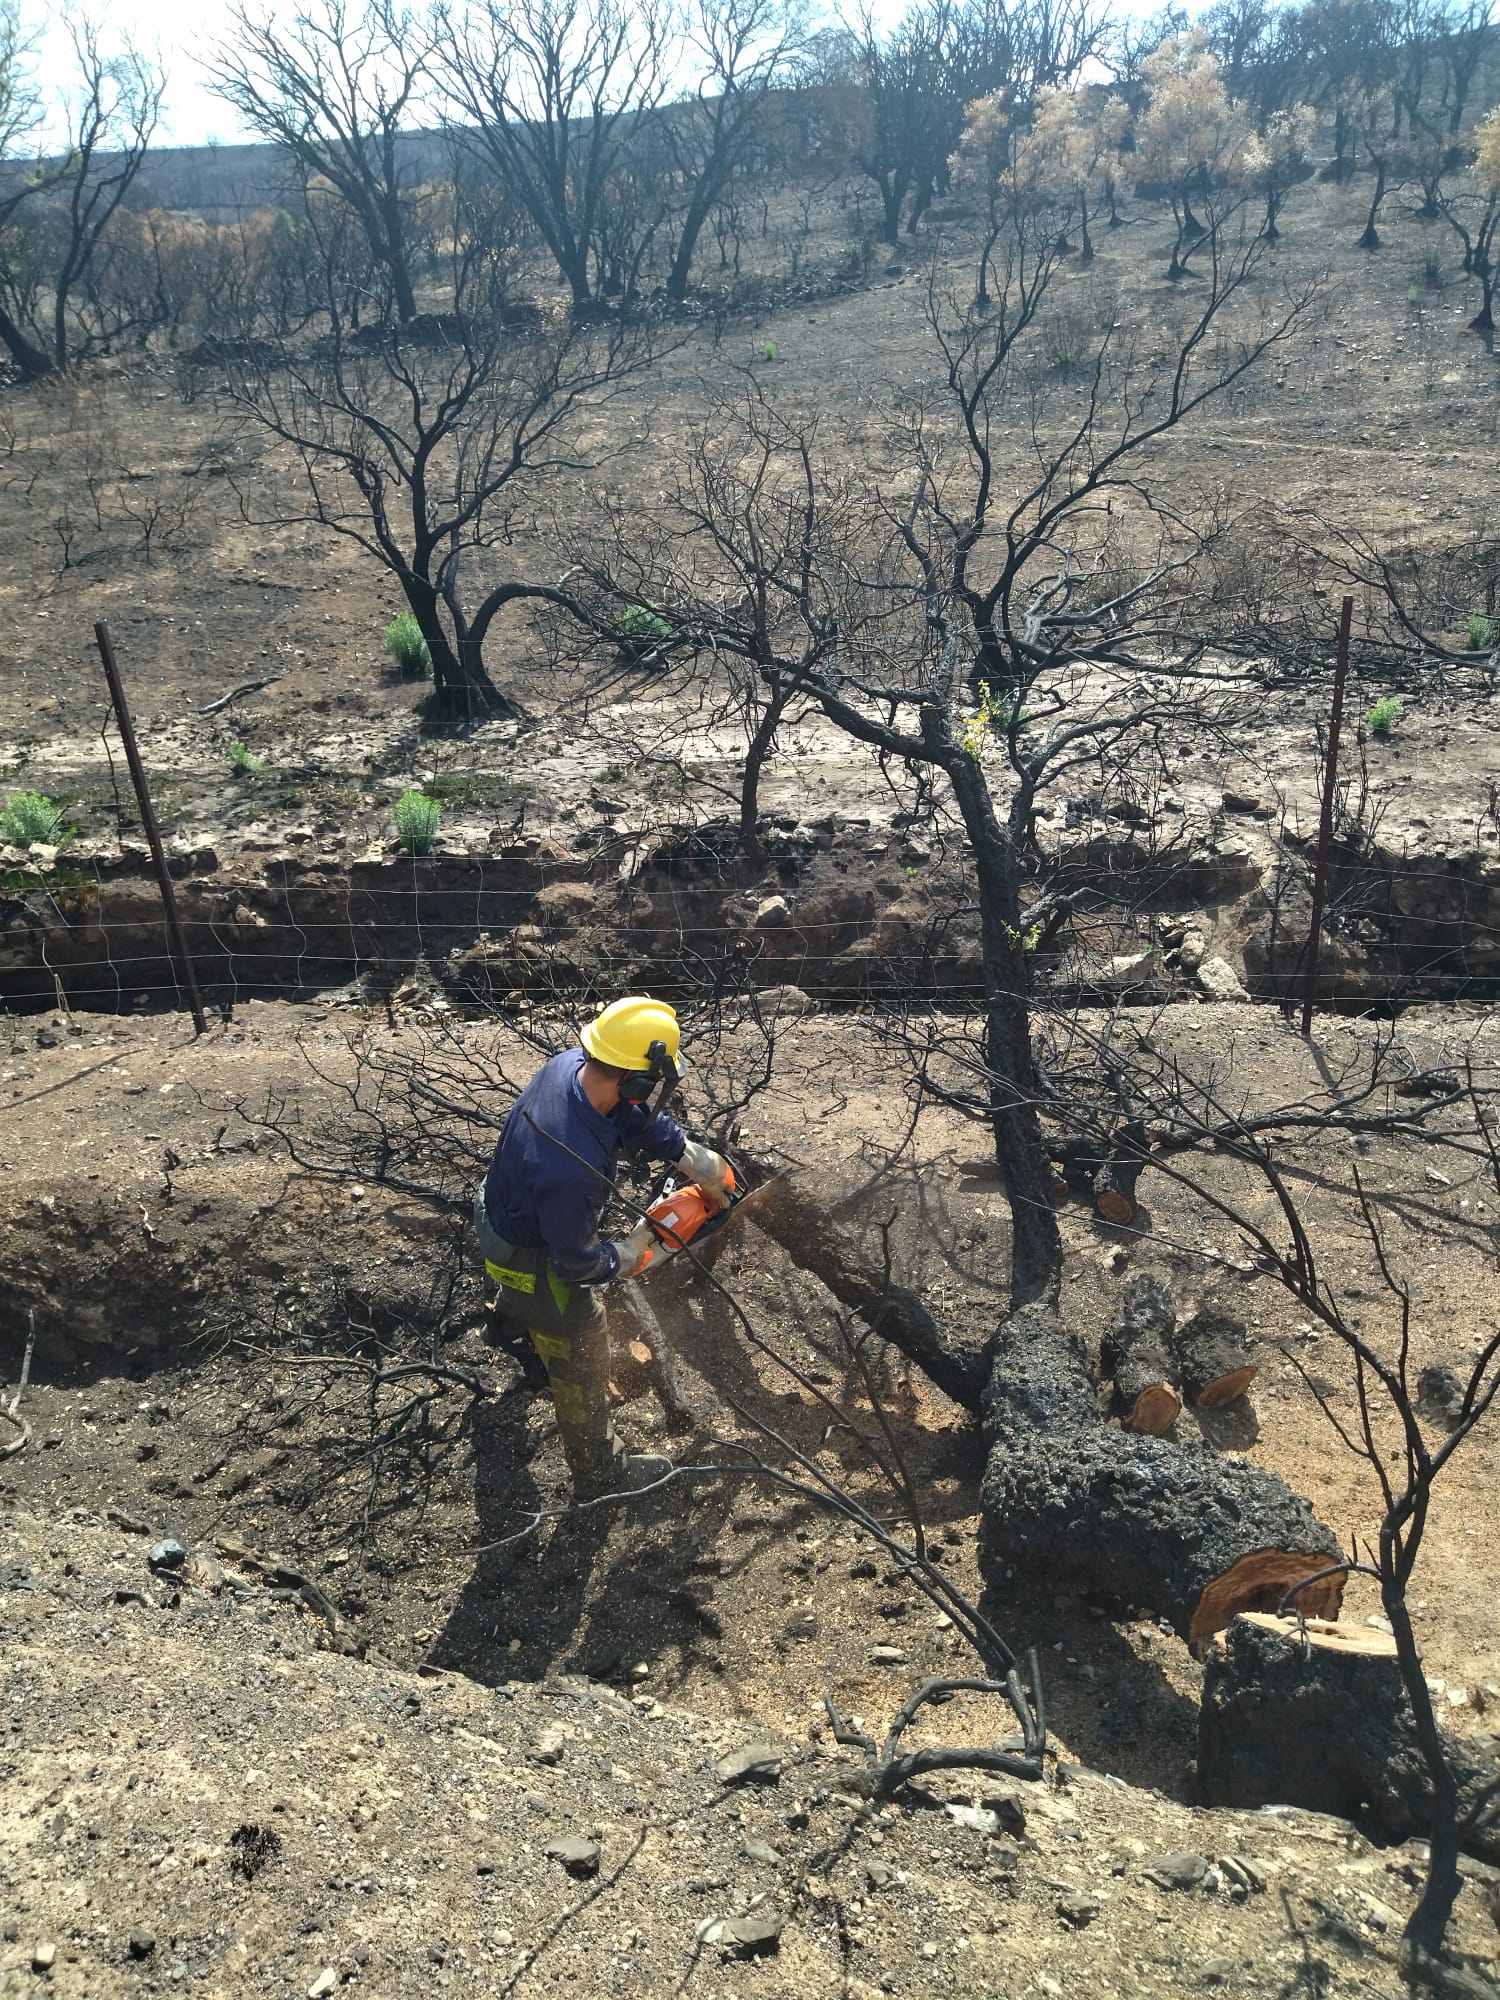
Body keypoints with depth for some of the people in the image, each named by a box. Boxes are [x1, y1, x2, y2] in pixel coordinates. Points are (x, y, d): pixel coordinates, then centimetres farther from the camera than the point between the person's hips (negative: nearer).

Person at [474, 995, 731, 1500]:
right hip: (531, 1257, -8)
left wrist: (695, 1160, -6)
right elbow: (577, 1264, -29)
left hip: (505, 1208, 8)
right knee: (582, 1363, 14)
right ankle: (601, 1473, 38)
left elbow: (641, 1116, -5)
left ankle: (508, 1322, 78)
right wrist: (627, 1256, -10)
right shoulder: (572, 1170, -48)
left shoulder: (571, 1063, -26)